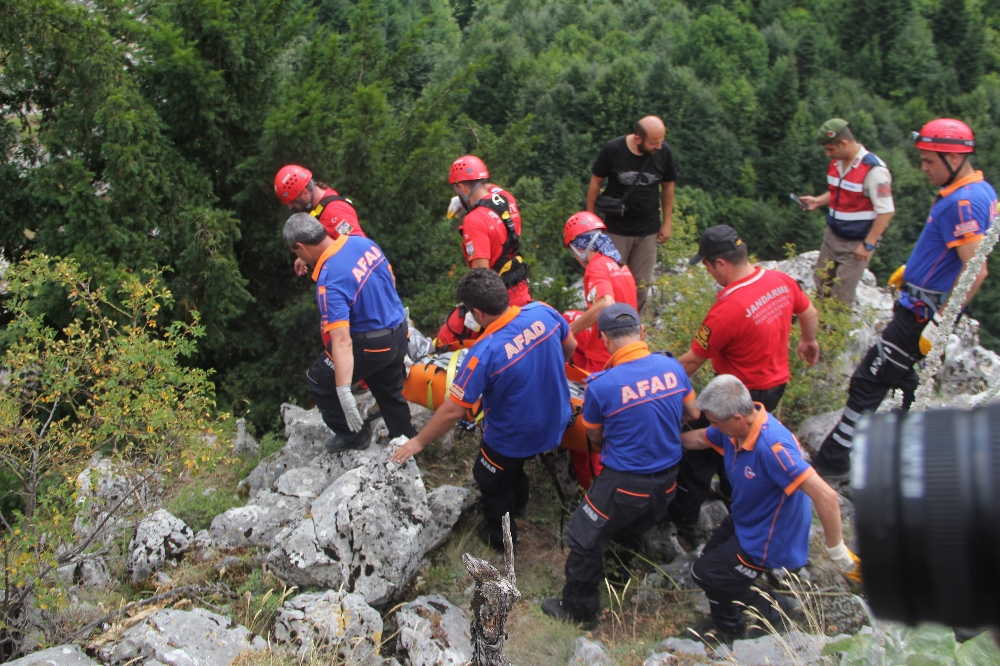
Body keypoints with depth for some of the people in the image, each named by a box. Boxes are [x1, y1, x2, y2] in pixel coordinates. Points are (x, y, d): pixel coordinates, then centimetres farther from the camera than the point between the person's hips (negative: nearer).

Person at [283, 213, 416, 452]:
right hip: (399, 334, 8)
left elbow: (342, 341, -36)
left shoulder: (329, 282, -29)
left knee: (319, 381, 13)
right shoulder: (363, 242, -6)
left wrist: (344, 392, -37)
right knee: (390, 391, 27)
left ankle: (353, 435, 24)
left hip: (371, 346, -8)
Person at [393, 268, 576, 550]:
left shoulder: (483, 353, -34)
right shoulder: (542, 312, -20)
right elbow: (570, 346, 1)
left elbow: (453, 410, -26)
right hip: (556, 422, 6)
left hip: (516, 438, -6)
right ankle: (517, 502, 61)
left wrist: (419, 442, -11)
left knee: (491, 481, 25)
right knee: (512, 464, 35)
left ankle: (500, 536, 48)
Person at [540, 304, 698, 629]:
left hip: (624, 484, -5)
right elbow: (692, 413, 8)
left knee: (585, 540, 15)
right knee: (631, 533, 29)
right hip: (667, 480, 5)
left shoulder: (600, 385, -21)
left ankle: (579, 610, 28)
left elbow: (595, 437, -3)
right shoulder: (672, 367, -9)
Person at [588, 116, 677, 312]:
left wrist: (667, 222, 8)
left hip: (648, 230, 2)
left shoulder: (663, 152, -9)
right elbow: (596, 181, -4)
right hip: (616, 228, -2)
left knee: (641, 285, 8)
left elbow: (668, 185, 6)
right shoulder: (613, 149, -16)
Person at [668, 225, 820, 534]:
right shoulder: (780, 281, -10)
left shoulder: (726, 310, -32)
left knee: (702, 449, 11)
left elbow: (692, 361, -21)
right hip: (777, 384, 8)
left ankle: (683, 514, 25)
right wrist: (808, 341, 29)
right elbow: (810, 313, 9)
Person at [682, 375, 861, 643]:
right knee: (711, 559, 20)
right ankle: (728, 634, 42)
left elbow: (825, 495, -41)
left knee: (704, 573, -1)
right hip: (743, 521, 8)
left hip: (769, 539, -8)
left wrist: (837, 552, -33)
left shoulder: (771, 446, -40)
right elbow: (698, 438, 11)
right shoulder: (737, 426, -13)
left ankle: (775, 608, 15)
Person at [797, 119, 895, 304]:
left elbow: (886, 211, -20)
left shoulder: (874, 169, -21)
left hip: (856, 244, -7)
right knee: (821, 285, 13)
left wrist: (868, 245, -18)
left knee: (840, 298, -2)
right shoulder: (836, 163, 3)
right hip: (832, 235, 7)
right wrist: (818, 201, 2)